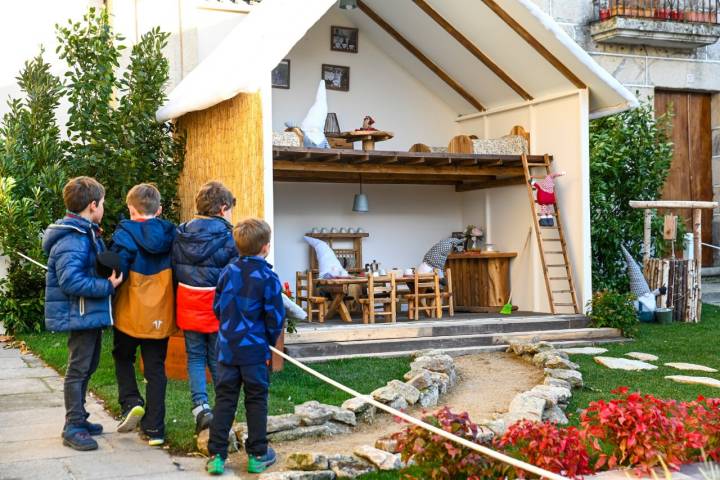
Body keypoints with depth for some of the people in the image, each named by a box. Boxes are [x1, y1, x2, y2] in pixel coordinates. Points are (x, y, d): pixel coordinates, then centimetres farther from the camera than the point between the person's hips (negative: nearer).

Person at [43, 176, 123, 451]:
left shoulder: (86, 234, 13)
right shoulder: (72, 240, -21)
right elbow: (71, 281, -29)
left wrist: (109, 280, 5)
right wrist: (108, 285, -25)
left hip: (91, 315, 10)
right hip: (80, 315, -10)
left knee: (87, 366, 18)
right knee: (78, 369, -3)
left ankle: (78, 419, 30)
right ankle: (73, 428, 5)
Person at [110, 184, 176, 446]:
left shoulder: (125, 234, -11)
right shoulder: (171, 235, 1)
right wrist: (177, 307, 15)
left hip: (130, 313, -2)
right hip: (160, 315, 3)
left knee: (123, 358, 22)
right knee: (156, 369, 8)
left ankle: (132, 402, 3)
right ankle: (154, 429, 9)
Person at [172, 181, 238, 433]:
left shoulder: (181, 235, 3)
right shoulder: (228, 237, -10)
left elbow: (174, 270, 9)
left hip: (188, 306, 3)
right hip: (218, 308, -3)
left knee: (195, 357, 12)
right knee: (218, 360, 9)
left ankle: (200, 405, -3)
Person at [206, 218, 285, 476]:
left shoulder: (228, 272, 1)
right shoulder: (268, 277, -12)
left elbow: (217, 307, 9)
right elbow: (276, 318, -10)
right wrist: (271, 339, 9)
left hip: (227, 348, 3)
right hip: (255, 350, -3)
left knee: (224, 401, 8)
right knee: (256, 402, 8)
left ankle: (216, 455, 8)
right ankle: (258, 455, 15)